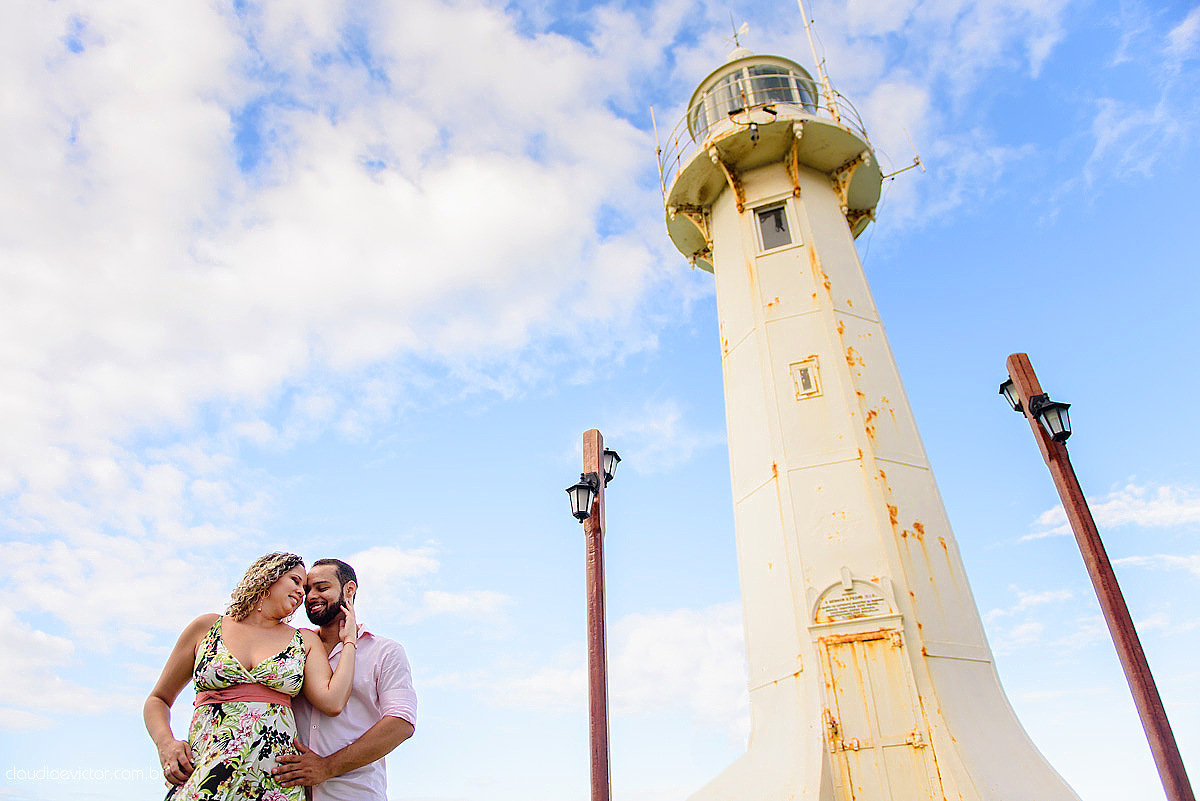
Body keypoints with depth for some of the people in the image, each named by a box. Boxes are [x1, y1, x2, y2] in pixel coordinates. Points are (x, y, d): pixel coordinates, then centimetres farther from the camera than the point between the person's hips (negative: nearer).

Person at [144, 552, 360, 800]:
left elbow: (333, 702, -4)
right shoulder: (206, 628, 11)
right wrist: (166, 744, -3)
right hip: (205, 769, 0)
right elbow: (158, 700, 15)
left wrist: (349, 640, 5)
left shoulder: (305, 641, 11)